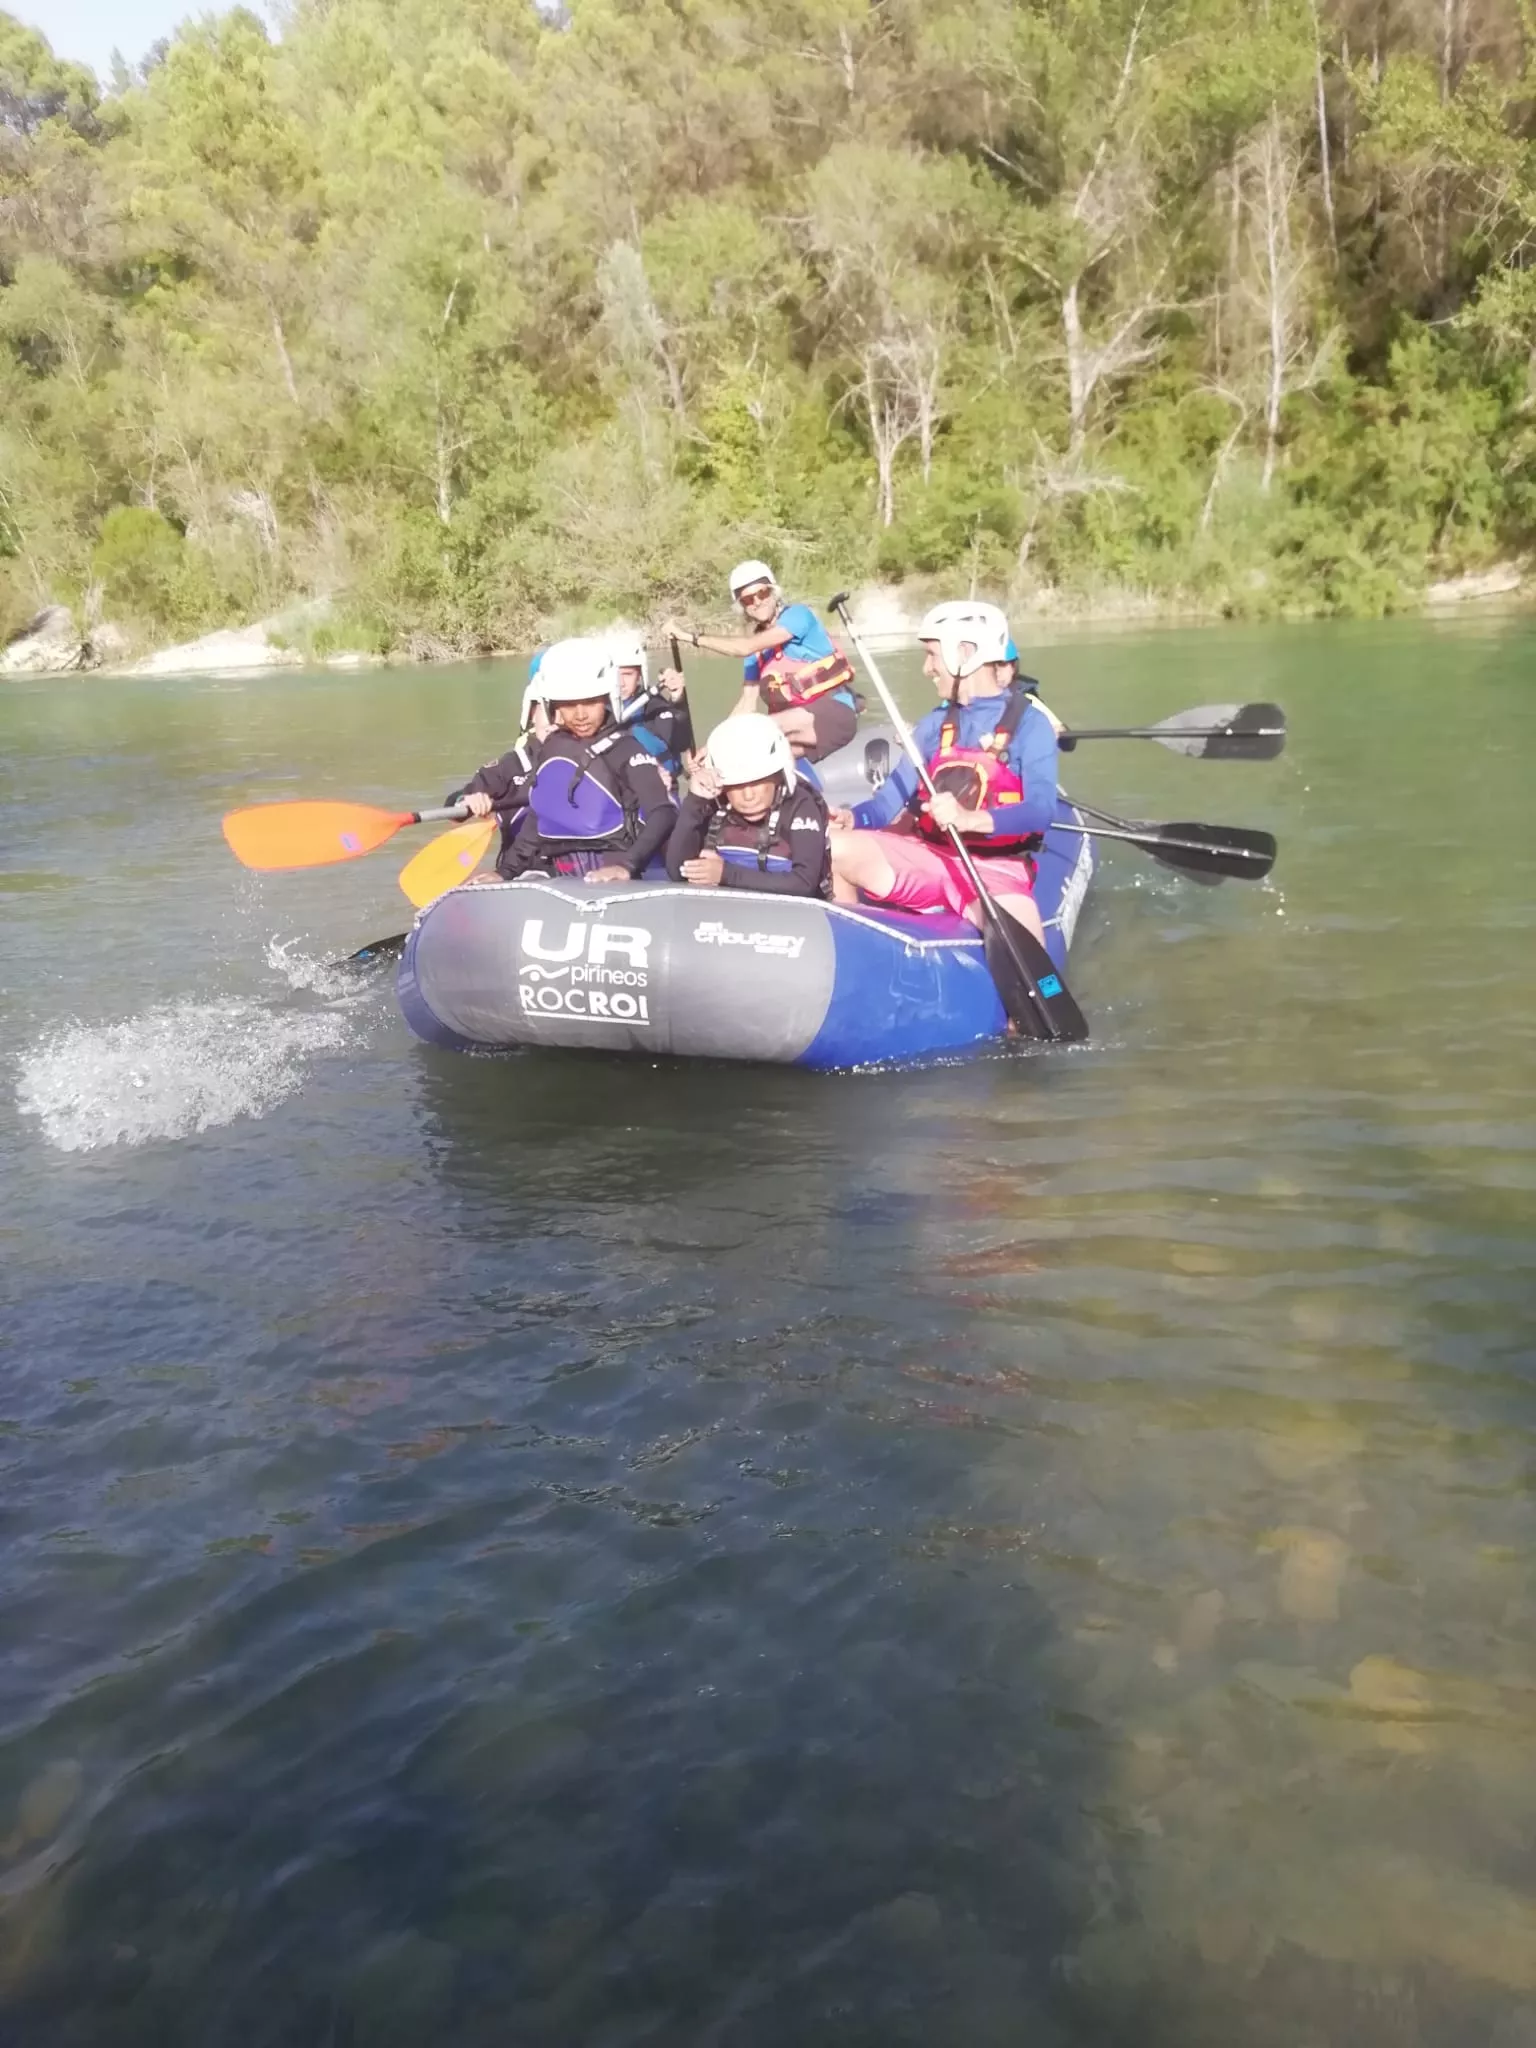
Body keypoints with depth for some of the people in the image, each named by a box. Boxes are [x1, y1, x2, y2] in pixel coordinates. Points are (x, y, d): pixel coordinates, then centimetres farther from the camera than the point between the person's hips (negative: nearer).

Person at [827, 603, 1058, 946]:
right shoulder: (935, 725, 13)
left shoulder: (1030, 723, -4)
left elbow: (1042, 809, -18)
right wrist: (853, 818, -15)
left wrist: (972, 819, -36)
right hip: (930, 859, 5)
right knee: (832, 847, -18)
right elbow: (892, 797, 8)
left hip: (997, 872, -4)